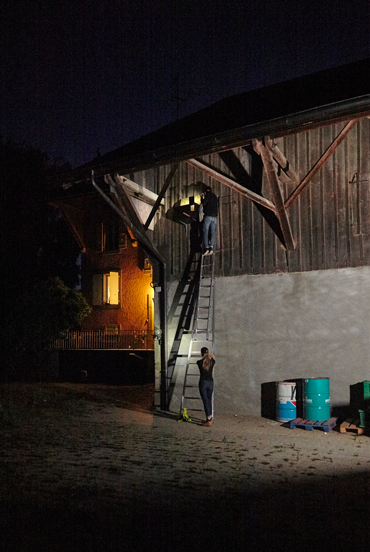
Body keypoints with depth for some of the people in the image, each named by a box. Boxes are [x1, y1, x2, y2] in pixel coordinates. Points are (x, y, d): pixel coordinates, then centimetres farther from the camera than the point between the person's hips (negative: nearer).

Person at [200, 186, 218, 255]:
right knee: (213, 232, 0)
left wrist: (202, 197, 8)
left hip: (208, 216, -6)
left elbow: (204, 203, -8)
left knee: (205, 232, -6)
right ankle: (211, 248, -10)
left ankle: (206, 248, -16)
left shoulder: (208, 195, 1)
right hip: (214, 216, 6)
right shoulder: (215, 197, 23)